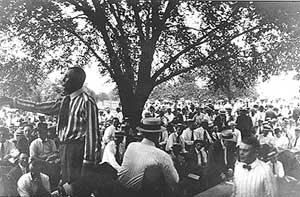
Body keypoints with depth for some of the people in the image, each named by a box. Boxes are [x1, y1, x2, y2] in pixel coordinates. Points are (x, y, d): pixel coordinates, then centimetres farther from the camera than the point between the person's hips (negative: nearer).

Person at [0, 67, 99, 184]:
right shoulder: (65, 101, 13)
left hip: (77, 148, -8)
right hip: (64, 148, 8)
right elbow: (38, 107, 19)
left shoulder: (86, 102, -11)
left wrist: (88, 162, -18)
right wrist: (11, 101, 19)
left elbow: (92, 134, -15)